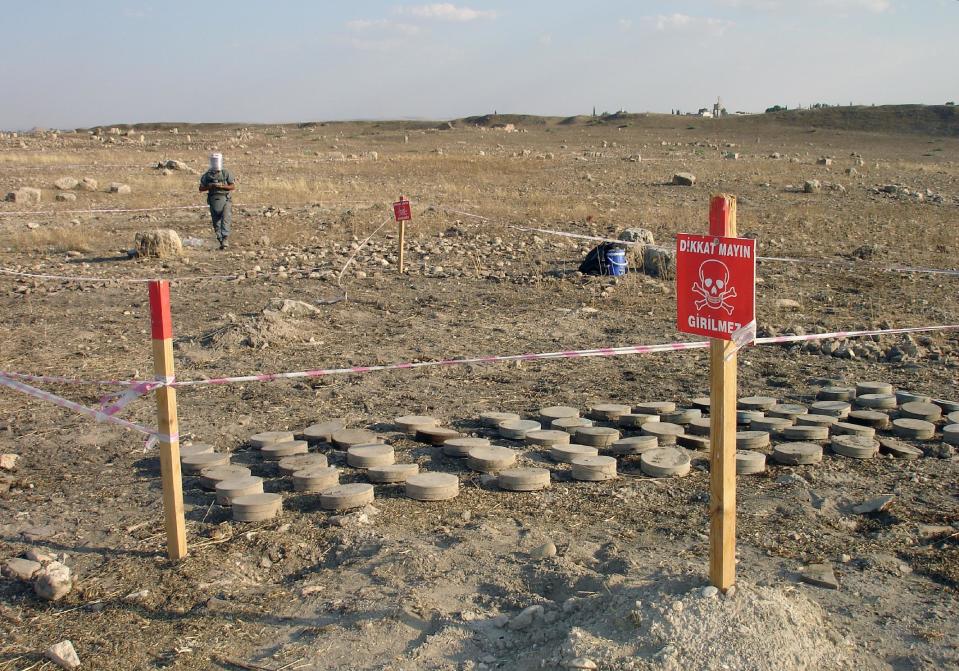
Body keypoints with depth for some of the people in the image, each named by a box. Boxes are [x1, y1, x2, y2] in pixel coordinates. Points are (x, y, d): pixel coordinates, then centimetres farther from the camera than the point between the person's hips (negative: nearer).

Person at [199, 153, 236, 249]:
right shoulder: (207, 175, 7)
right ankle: (221, 241, 12)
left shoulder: (226, 173, 3)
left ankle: (224, 239, -23)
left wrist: (221, 186, -13)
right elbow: (201, 188, 10)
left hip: (225, 200, -2)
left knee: (225, 219, -18)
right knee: (216, 223, 3)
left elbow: (233, 186, 0)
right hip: (213, 200, 2)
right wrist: (210, 186, -9)